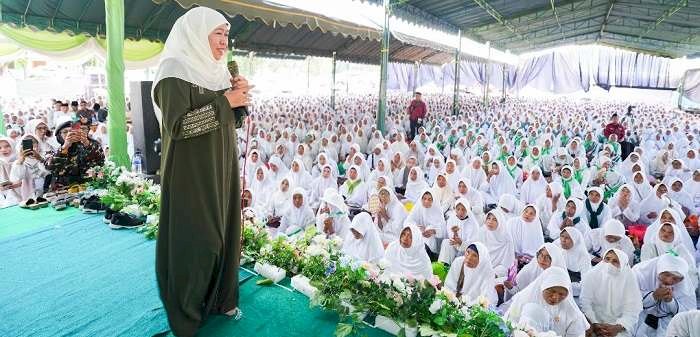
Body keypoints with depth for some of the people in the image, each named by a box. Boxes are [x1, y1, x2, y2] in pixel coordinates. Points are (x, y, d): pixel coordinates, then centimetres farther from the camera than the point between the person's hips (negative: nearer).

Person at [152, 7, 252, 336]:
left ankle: (220, 297, 31)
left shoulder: (216, 71, 10)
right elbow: (176, 125, -24)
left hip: (221, 167, 8)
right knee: (194, 239, 2)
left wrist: (239, 95, -6)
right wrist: (224, 101, -21)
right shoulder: (175, 71, -14)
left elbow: (234, 120, 13)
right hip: (192, 171, -7)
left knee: (222, 231, 14)